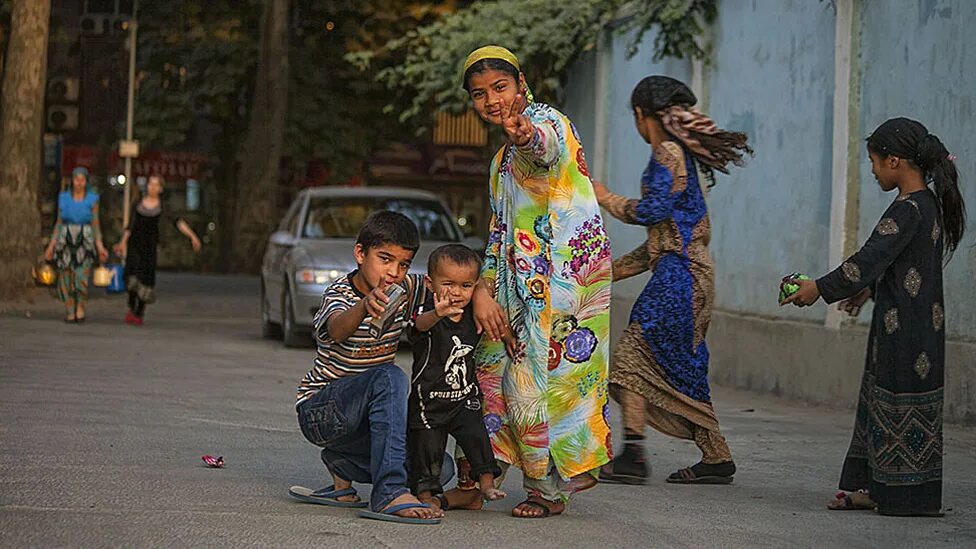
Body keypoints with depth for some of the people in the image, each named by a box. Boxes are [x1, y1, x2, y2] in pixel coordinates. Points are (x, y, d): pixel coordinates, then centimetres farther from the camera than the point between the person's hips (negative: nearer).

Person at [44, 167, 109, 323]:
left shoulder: (92, 199, 2)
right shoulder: (63, 198, 6)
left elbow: (96, 225, 4)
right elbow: (59, 223, 9)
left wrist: (100, 247, -3)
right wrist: (51, 245, 5)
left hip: (85, 242, -2)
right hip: (65, 241, 2)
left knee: (82, 279, -14)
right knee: (66, 279, 0)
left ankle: (80, 307, 8)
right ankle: (69, 312, 11)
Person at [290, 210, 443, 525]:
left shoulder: (404, 290, -2)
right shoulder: (340, 294, -19)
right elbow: (338, 329, -43)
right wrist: (365, 307, -65)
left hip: (362, 416, 7)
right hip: (318, 410, -7)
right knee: (390, 378, -36)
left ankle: (343, 463, 8)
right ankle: (390, 493, -43)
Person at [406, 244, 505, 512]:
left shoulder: (474, 316, -3)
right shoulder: (429, 315, -19)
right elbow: (421, 324, -46)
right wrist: (437, 314, -67)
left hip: (465, 398, 3)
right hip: (429, 398, -3)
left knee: (476, 436, -13)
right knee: (427, 448, 5)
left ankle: (486, 482, -1)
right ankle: (427, 492, 21)